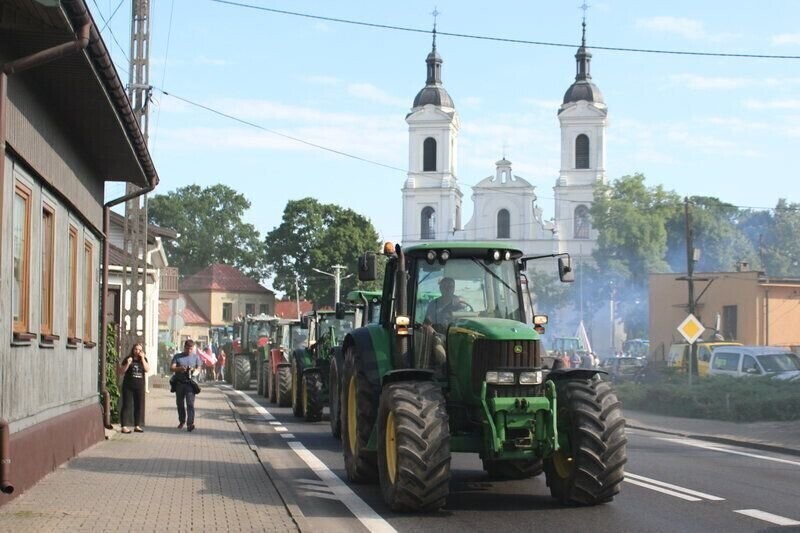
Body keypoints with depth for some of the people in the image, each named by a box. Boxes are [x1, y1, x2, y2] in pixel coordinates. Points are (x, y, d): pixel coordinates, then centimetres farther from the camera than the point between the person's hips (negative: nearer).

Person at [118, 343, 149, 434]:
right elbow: (121, 372, 1)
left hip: (140, 386, 3)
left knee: (139, 406, 6)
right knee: (127, 406, -5)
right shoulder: (128, 359, 3)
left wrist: (142, 358, -9)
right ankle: (124, 426, -6)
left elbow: (147, 370, -5)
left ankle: (137, 426, 15)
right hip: (128, 386, -3)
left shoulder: (144, 360, 10)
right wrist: (127, 364, -14)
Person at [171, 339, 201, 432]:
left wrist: (194, 370, -14)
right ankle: (182, 421, 25)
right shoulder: (177, 357, 8)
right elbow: (171, 368, 1)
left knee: (190, 404, -12)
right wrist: (179, 368, -20)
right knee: (180, 403, 10)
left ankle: (190, 423, -18)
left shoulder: (195, 357, 11)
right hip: (179, 383, 2)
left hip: (190, 383, -2)